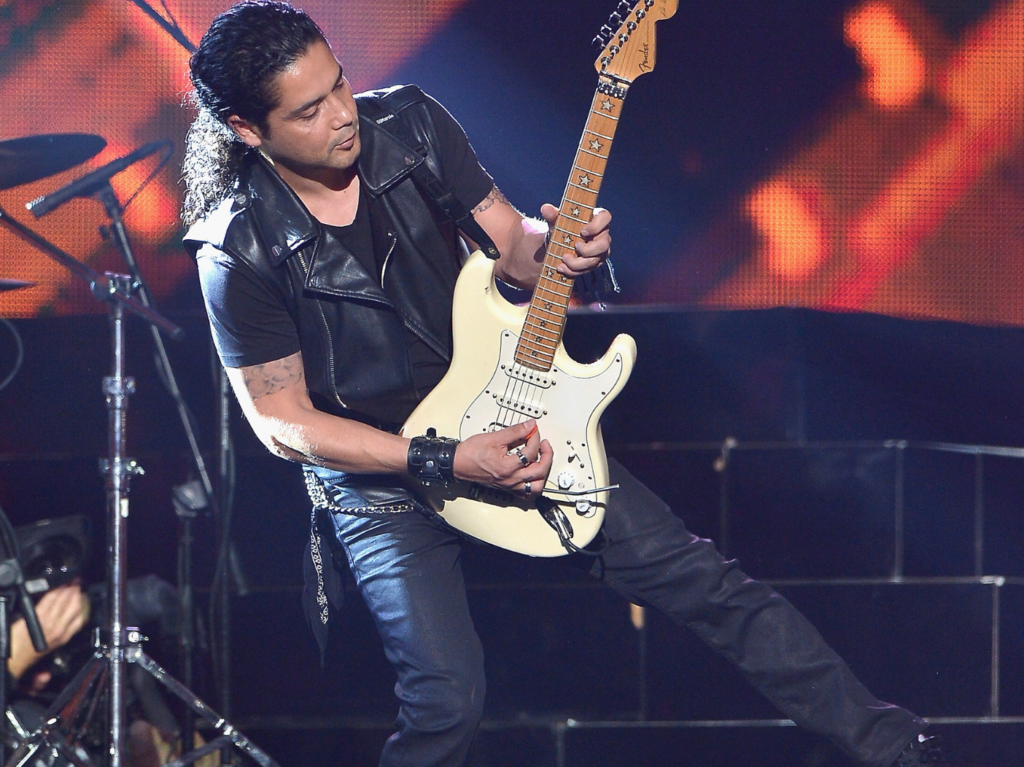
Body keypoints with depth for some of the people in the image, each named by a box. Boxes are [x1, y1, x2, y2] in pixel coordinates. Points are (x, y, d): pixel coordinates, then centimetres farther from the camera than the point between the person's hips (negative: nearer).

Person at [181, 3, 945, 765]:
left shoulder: (410, 124, -10)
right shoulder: (242, 251, -22)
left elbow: (509, 244, 2)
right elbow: (282, 420, -16)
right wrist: (444, 462, -23)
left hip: (504, 412, 4)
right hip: (375, 470, -4)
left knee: (690, 572, -1)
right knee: (448, 703, -17)